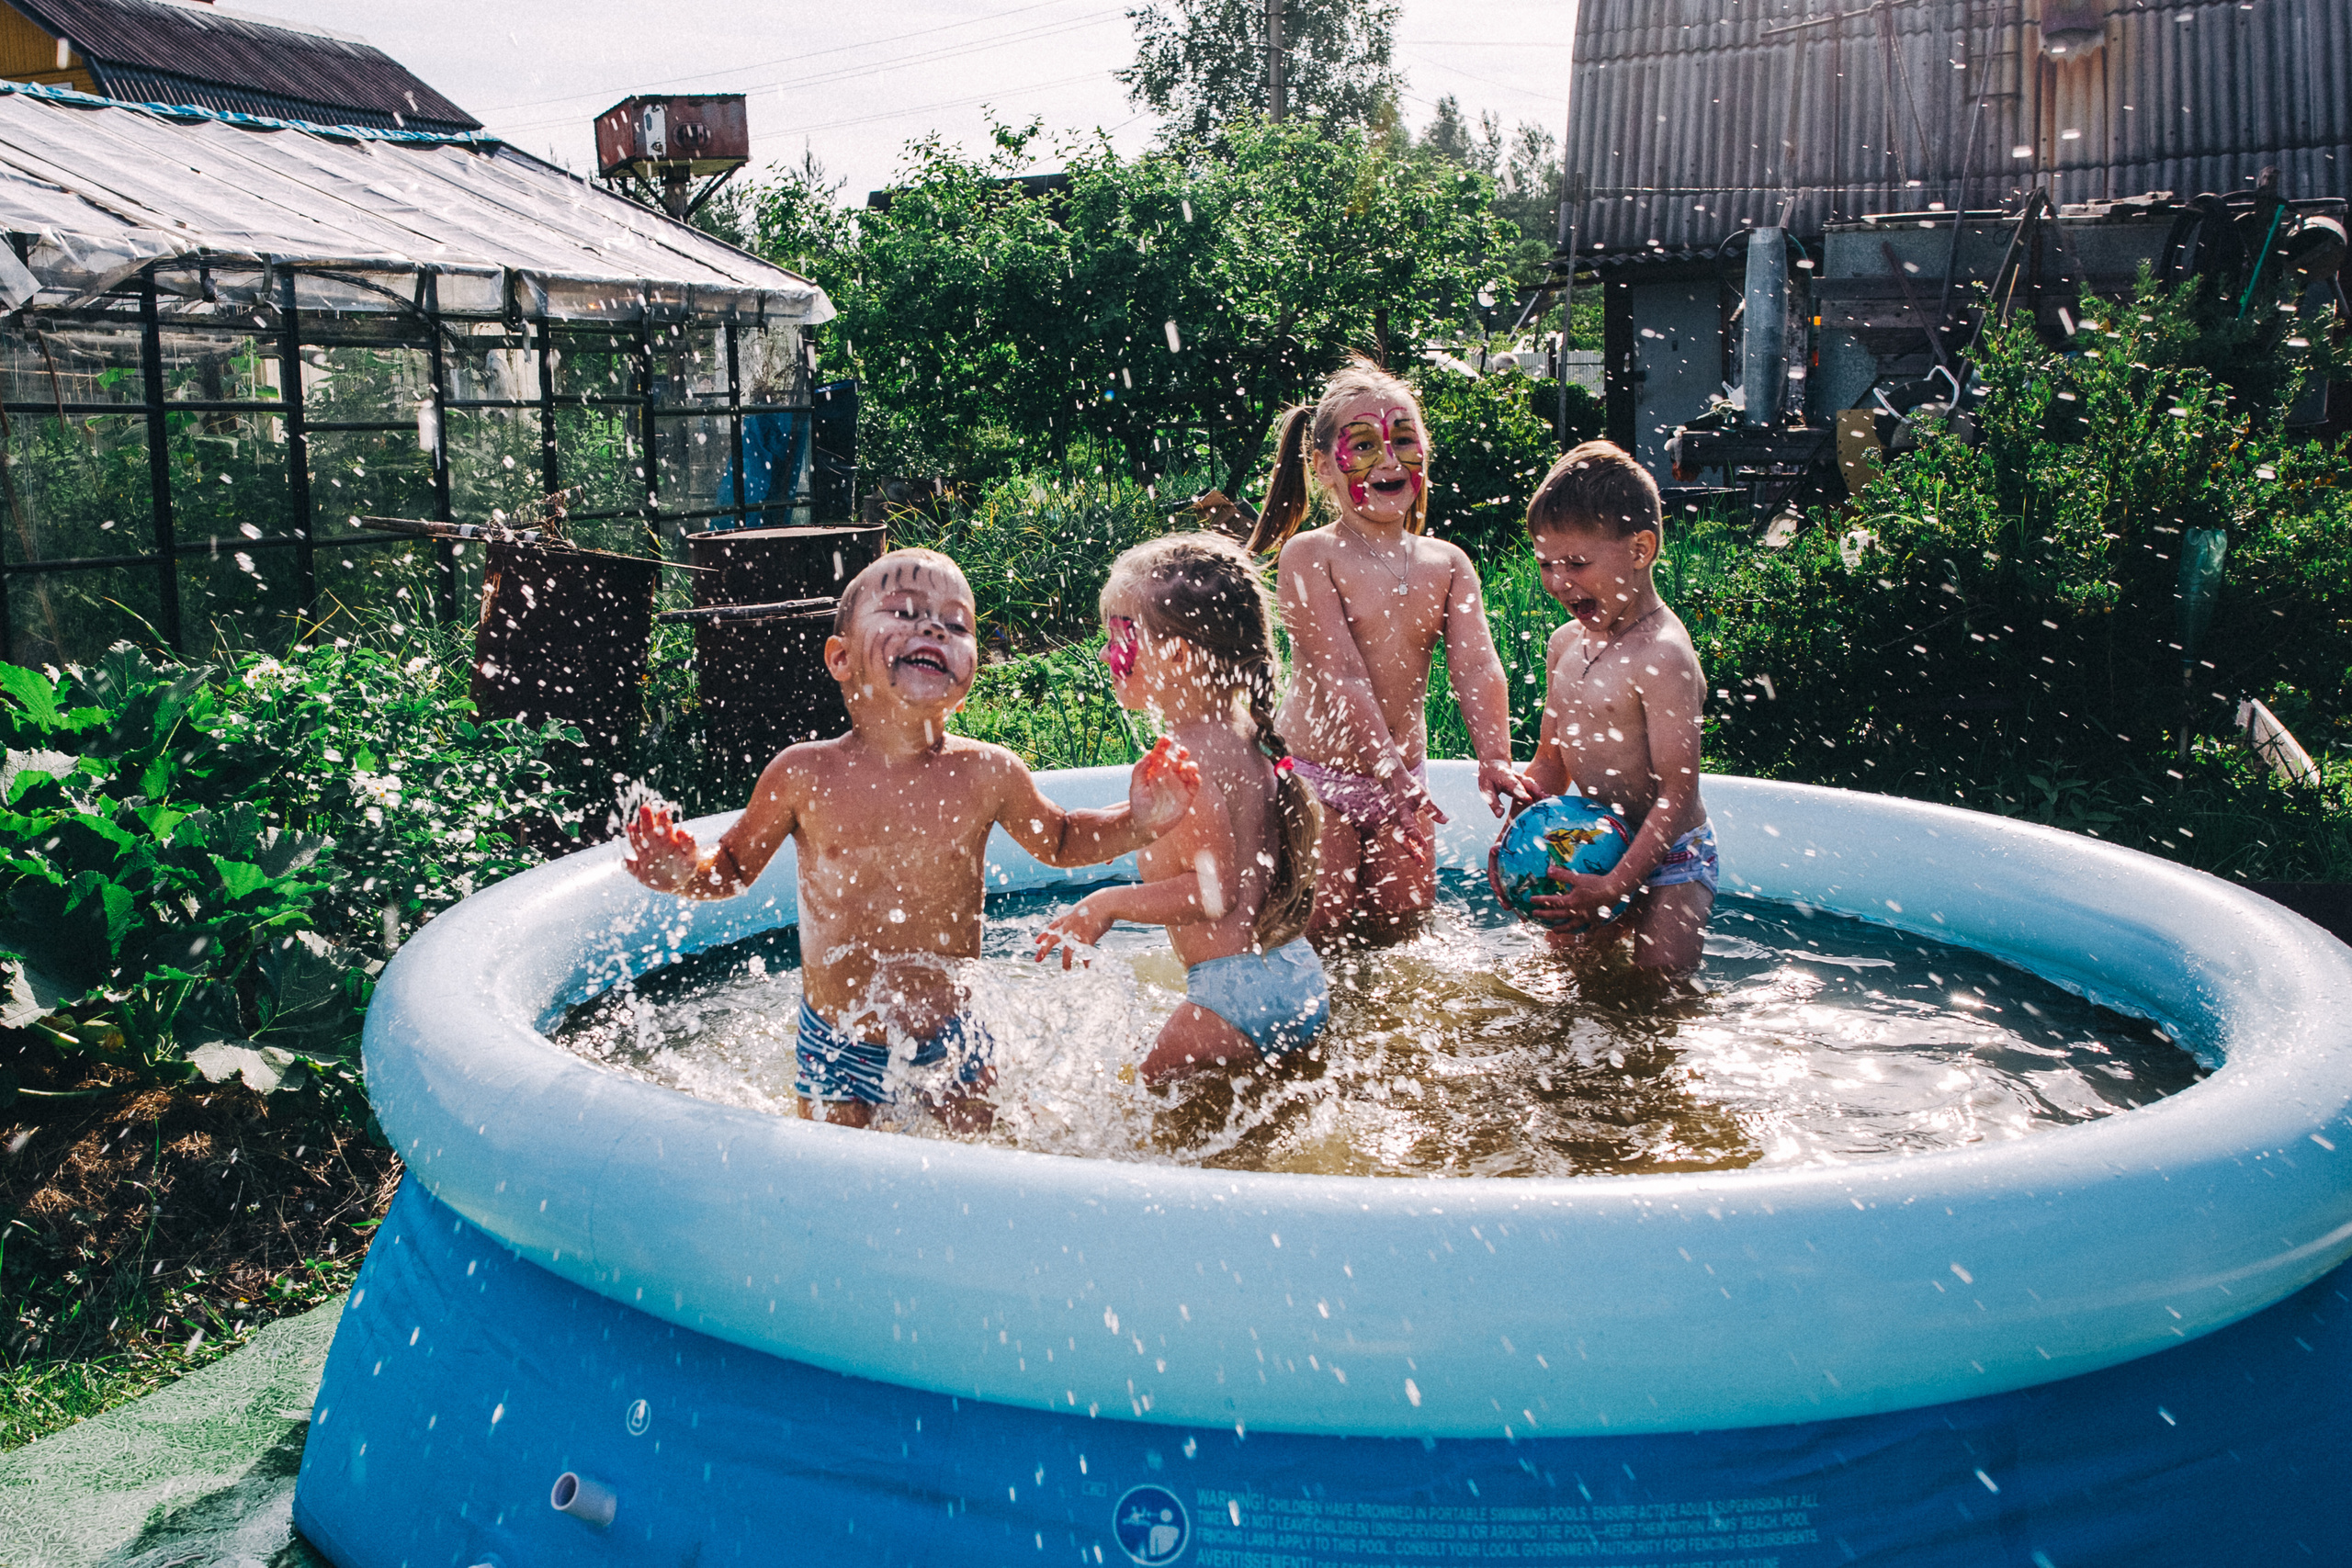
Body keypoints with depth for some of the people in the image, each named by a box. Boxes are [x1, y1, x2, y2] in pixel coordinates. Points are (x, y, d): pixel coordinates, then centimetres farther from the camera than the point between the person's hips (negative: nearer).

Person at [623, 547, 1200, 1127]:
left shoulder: (988, 775, -11)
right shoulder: (804, 774, -14)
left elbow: (1060, 840, 8)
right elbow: (735, 863, 2)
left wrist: (1136, 822, -9)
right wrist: (687, 872, -20)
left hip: (950, 1038, 1)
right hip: (838, 1045, -1)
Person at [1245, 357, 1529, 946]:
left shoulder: (1447, 564, 3)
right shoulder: (1308, 556, -13)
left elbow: (1476, 666, -9)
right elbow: (1340, 677, -22)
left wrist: (1494, 758, -26)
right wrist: (1391, 773, -30)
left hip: (1405, 776, 5)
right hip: (1318, 776, -5)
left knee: (1402, 927, 11)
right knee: (1322, 937, -2)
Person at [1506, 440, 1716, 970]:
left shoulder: (1663, 657, -23)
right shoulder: (1565, 643, 4)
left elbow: (1678, 796, -24)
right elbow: (1550, 761, 14)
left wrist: (1614, 886, -27)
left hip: (1668, 859, -7)